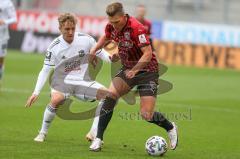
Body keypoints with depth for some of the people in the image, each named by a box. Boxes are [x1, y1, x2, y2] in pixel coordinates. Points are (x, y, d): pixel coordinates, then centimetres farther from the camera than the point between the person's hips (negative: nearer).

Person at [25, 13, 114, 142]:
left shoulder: (86, 39, -8)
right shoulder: (54, 47, -12)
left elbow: (101, 53, 6)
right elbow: (45, 70, -6)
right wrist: (36, 93, -13)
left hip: (82, 81, 3)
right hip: (62, 81, -3)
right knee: (56, 99, -34)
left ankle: (94, 133, -10)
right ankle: (42, 133, -12)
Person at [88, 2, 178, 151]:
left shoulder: (136, 28, -27)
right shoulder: (112, 27, -6)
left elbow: (148, 53, -30)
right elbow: (106, 37, 19)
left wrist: (134, 70, -41)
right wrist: (94, 50, 4)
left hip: (147, 70, -6)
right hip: (128, 68, 6)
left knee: (146, 115, -10)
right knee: (110, 96, -18)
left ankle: (170, 127, 23)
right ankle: (98, 139, -12)